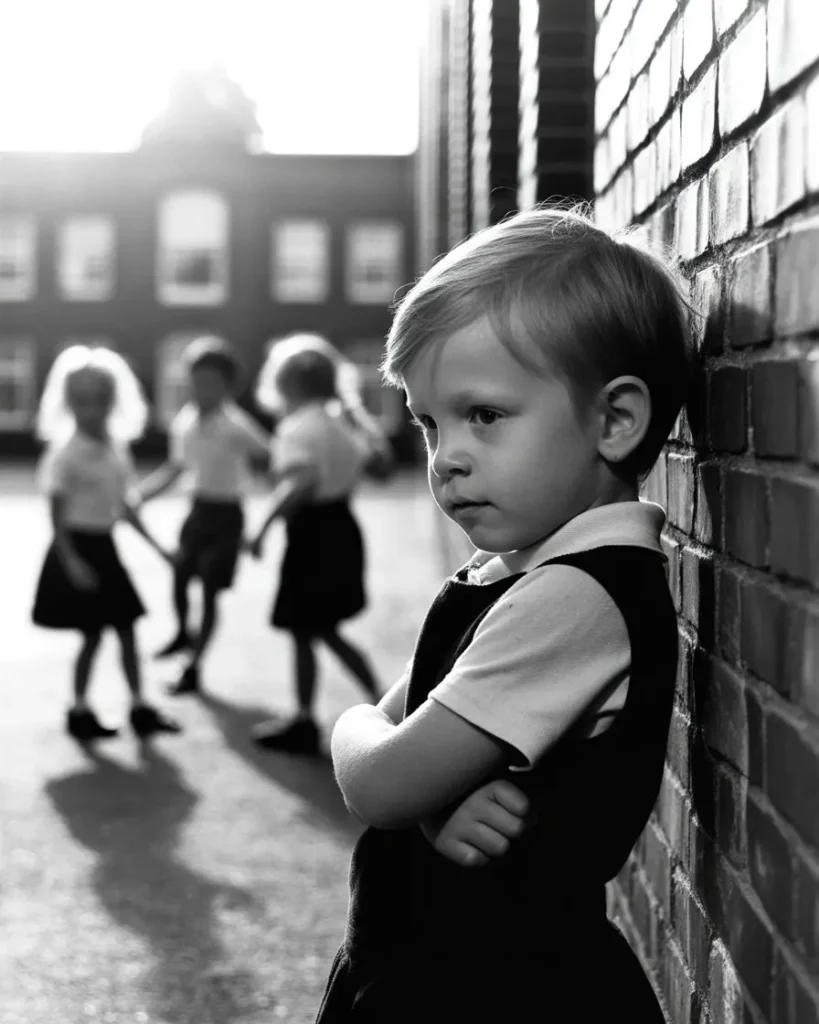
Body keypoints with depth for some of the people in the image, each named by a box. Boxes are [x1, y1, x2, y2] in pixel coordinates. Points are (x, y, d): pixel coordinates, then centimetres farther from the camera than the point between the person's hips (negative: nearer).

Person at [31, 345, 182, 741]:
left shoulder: (116, 448, 6)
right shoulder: (66, 453, -14)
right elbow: (57, 513, -15)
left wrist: (157, 546, 13)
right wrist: (70, 560, -24)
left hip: (105, 548, 7)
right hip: (78, 546, -7)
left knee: (126, 629, 8)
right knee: (93, 634, -1)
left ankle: (139, 708, 16)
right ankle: (79, 712, 13)